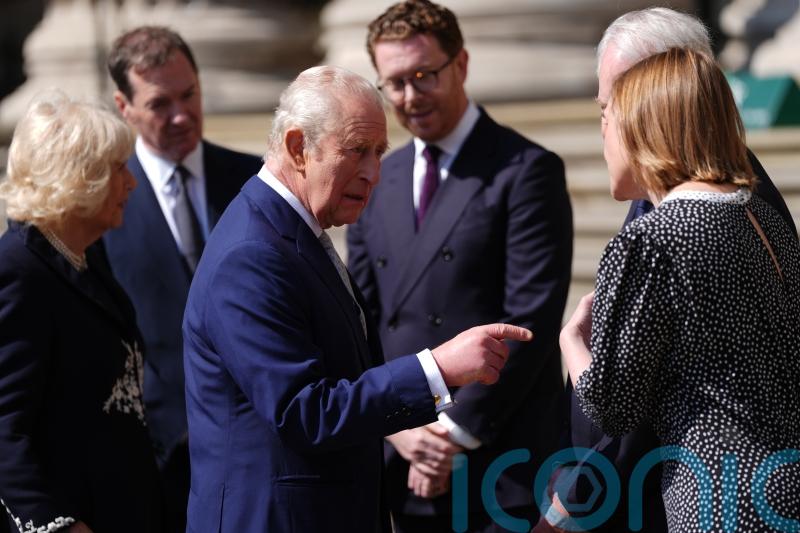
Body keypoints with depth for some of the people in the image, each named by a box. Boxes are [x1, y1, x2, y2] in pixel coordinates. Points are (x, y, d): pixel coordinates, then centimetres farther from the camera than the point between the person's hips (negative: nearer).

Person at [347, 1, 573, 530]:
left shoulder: (526, 170, -5)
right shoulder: (377, 182, 13)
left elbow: (531, 320, -12)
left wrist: (457, 432, -13)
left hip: (500, 464, -5)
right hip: (405, 466, 5)